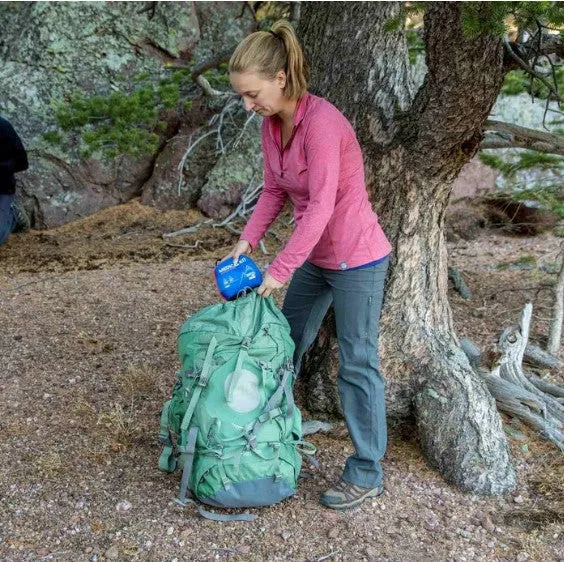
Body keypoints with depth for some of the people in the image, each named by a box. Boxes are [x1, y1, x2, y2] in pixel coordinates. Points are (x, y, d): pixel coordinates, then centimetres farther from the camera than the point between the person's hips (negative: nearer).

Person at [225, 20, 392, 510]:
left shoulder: (322, 121, -25)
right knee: (286, 346, 18)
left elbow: (320, 207, -28)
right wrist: (247, 241, -5)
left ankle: (367, 474, 17)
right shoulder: (271, 124, 0)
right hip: (315, 259, 9)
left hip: (357, 260, -8)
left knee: (357, 364, 1)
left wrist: (279, 269, -24)